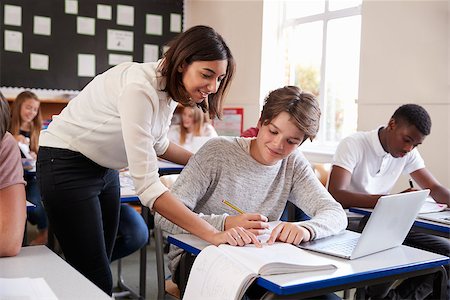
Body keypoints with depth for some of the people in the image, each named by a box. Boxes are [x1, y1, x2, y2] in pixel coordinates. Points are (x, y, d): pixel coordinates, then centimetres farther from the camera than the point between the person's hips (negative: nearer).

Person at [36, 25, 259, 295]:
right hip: (66, 165, -8)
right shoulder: (140, 88, -29)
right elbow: (147, 185, -34)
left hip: (105, 168, 8)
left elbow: (156, 144, 17)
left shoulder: (171, 89, -3)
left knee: (102, 263, 12)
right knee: (96, 278, -8)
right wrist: (213, 234, -37)